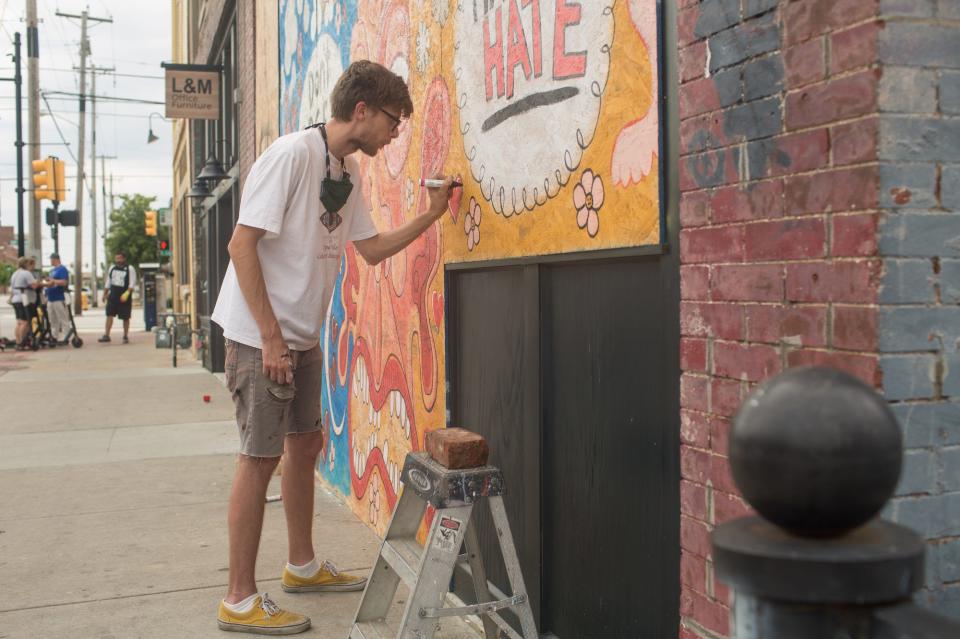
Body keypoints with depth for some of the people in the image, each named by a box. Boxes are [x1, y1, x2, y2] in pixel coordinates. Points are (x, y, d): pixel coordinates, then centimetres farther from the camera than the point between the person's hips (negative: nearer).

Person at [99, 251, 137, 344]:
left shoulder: (130, 269, -4)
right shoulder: (112, 268, 12)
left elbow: (132, 283, -10)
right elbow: (108, 282, 19)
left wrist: (127, 293, -22)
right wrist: (105, 294, 16)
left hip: (124, 297, -4)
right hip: (113, 296, 4)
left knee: (125, 317, 3)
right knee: (109, 315, -5)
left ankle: (126, 336, 14)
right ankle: (106, 335, -6)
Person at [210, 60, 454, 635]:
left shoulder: (350, 171, 10)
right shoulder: (292, 154, -17)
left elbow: (372, 248, 17)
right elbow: (242, 246, -20)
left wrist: (431, 214, 6)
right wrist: (271, 338, -22)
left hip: (303, 337, 9)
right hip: (260, 334, -9)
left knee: (305, 444, 16)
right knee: (261, 457, -5)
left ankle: (303, 566, 32)